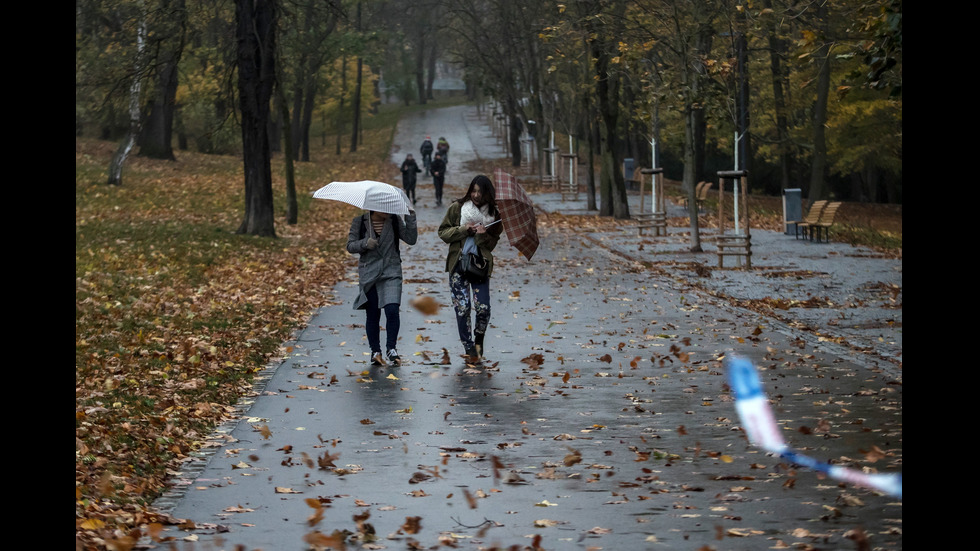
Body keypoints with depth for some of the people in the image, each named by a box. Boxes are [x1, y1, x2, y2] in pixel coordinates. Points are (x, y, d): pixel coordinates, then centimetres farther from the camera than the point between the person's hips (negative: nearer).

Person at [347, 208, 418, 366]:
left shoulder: (395, 221, 4)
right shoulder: (359, 222, 1)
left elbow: (411, 239, -2)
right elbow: (350, 246, 0)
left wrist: (411, 217, -10)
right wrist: (365, 244, -19)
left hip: (391, 273, 0)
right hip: (369, 274, 0)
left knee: (392, 310, -15)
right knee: (372, 314, 3)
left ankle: (391, 349, -3)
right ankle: (375, 351, 16)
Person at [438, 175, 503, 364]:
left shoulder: (493, 214, 5)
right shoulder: (457, 208, 3)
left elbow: (492, 243, 5)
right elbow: (443, 232, 1)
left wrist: (482, 235, -16)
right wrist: (464, 229, -12)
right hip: (458, 263, 0)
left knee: (483, 309, -8)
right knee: (462, 308, -5)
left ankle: (478, 343, 19)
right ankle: (470, 350, 6)